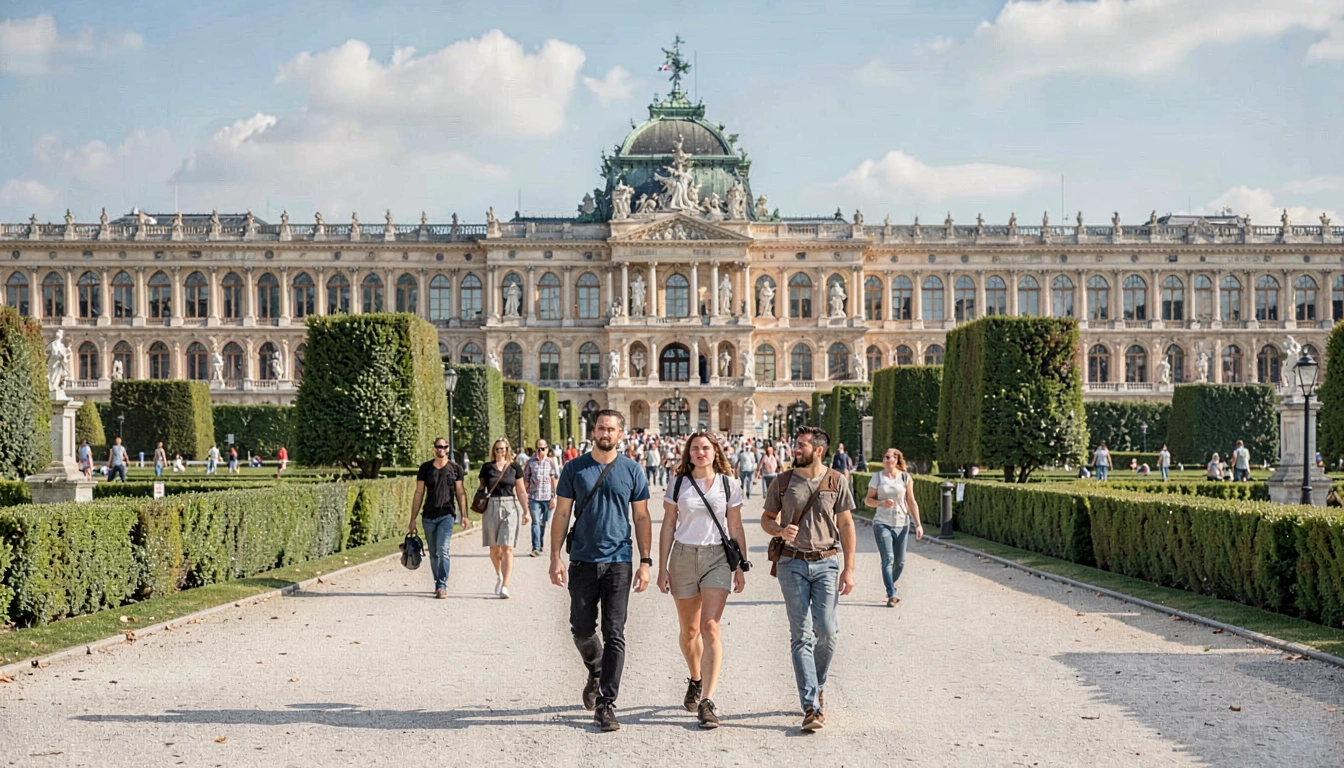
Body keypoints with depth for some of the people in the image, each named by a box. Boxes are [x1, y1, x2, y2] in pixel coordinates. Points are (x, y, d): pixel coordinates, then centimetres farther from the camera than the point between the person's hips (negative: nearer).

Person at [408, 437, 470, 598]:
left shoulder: (455, 468, 4)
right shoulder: (425, 468, 6)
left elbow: (460, 493, 8)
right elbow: (419, 494, 6)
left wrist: (465, 515, 0)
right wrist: (413, 519, 4)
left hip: (447, 515, -2)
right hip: (429, 516, 2)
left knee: (443, 551, -15)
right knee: (433, 553, 10)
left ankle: (442, 587, -14)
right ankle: (438, 584, 23)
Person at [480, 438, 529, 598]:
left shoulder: (514, 467, 5)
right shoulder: (487, 467, 6)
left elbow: (521, 491, 7)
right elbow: (481, 488, 11)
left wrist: (526, 512, 4)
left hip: (510, 508, -1)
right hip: (491, 507, 2)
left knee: (507, 548, -10)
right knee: (494, 548, 11)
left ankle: (504, 586, -11)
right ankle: (499, 575, 37)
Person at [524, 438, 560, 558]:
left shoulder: (551, 462, 3)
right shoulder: (531, 462, 7)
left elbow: (554, 480, 2)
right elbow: (526, 480, 11)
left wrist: (554, 497, -3)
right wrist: (525, 497, 7)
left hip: (548, 498, 0)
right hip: (534, 497, 0)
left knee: (544, 523, 6)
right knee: (535, 522, -9)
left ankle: (540, 545, 19)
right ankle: (536, 548, -14)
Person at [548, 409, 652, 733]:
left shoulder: (632, 471, 4)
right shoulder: (574, 469, 4)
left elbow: (642, 518, 6)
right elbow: (562, 514, 5)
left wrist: (645, 562, 0)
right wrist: (555, 557, -3)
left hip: (619, 563, -1)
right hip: (582, 561, 1)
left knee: (614, 635, -3)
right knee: (582, 630, 6)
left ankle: (606, 704, 1)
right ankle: (596, 672, 37)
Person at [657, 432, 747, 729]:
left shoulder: (729, 484, 2)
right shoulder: (678, 484, 3)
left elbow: (736, 528, 7)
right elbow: (668, 527, 5)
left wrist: (740, 568, 4)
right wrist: (662, 568, 2)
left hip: (717, 558, -1)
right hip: (683, 556, 2)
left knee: (710, 627, -14)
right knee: (689, 629, 12)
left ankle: (707, 700, -16)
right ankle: (695, 680, 39)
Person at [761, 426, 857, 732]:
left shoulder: (836, 482, 1)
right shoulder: (782, 482, 4)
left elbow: (846, 525, 3)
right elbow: (766, 518, 12)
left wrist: (849, 568, -2)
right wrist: (780, 530, -12)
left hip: (826, 563, 0)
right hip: (792, 563, 0)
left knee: (826, 632, -5)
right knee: (801, 635, -3)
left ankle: (816, 685, 23)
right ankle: (811, 706, -4)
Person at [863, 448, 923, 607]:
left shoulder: (905, 477, 1)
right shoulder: (877, 477, 0)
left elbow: (911, 502, 3)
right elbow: (868, 499, 4)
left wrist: (918, 524, -2)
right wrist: (882, 503, -17)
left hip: (902, 524, 2)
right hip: (882, 523, -2)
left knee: (899, 561, 8)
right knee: (888, 559, -14)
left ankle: (892, 584, 36)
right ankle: (892, 594, -13)